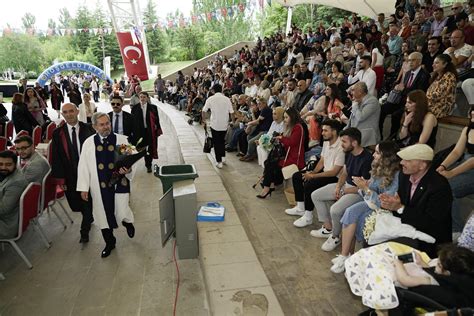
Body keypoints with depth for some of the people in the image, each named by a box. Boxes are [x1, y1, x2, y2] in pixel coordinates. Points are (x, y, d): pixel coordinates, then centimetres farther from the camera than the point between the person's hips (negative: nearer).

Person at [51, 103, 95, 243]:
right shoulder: (57, 133, -3)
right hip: (71, 177, 1)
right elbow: (56, 158, -1)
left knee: (88, 202, 6)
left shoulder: (88, 129, -6)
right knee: (76, 204, 11)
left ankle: (85, 231, 24)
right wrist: (60, 179, -5)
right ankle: (89, 218, 41)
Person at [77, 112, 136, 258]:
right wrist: (83, 188, 0)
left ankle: (128, 223, 37)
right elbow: (83, 166, 2)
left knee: (122, 214, -2)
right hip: (99, 186, 2)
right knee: (103, 215, 13)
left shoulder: (121, 139, -3)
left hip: (119, 183, -1)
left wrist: (128, 170, -24)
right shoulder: (88, 143, -1)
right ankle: (109, 243, 36)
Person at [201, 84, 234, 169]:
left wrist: (204, 119, 11)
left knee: (216, 143, 6)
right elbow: (231, 112, -2)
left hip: (215, 124, -2)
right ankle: (223, 157, 27)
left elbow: (204, 111, -5)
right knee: (222, 141, 23)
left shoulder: (210, 99, -5)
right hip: (224, 124, 3)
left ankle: (219, 162, 7)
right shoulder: (227, 99, -1)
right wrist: (233, 121, 12)